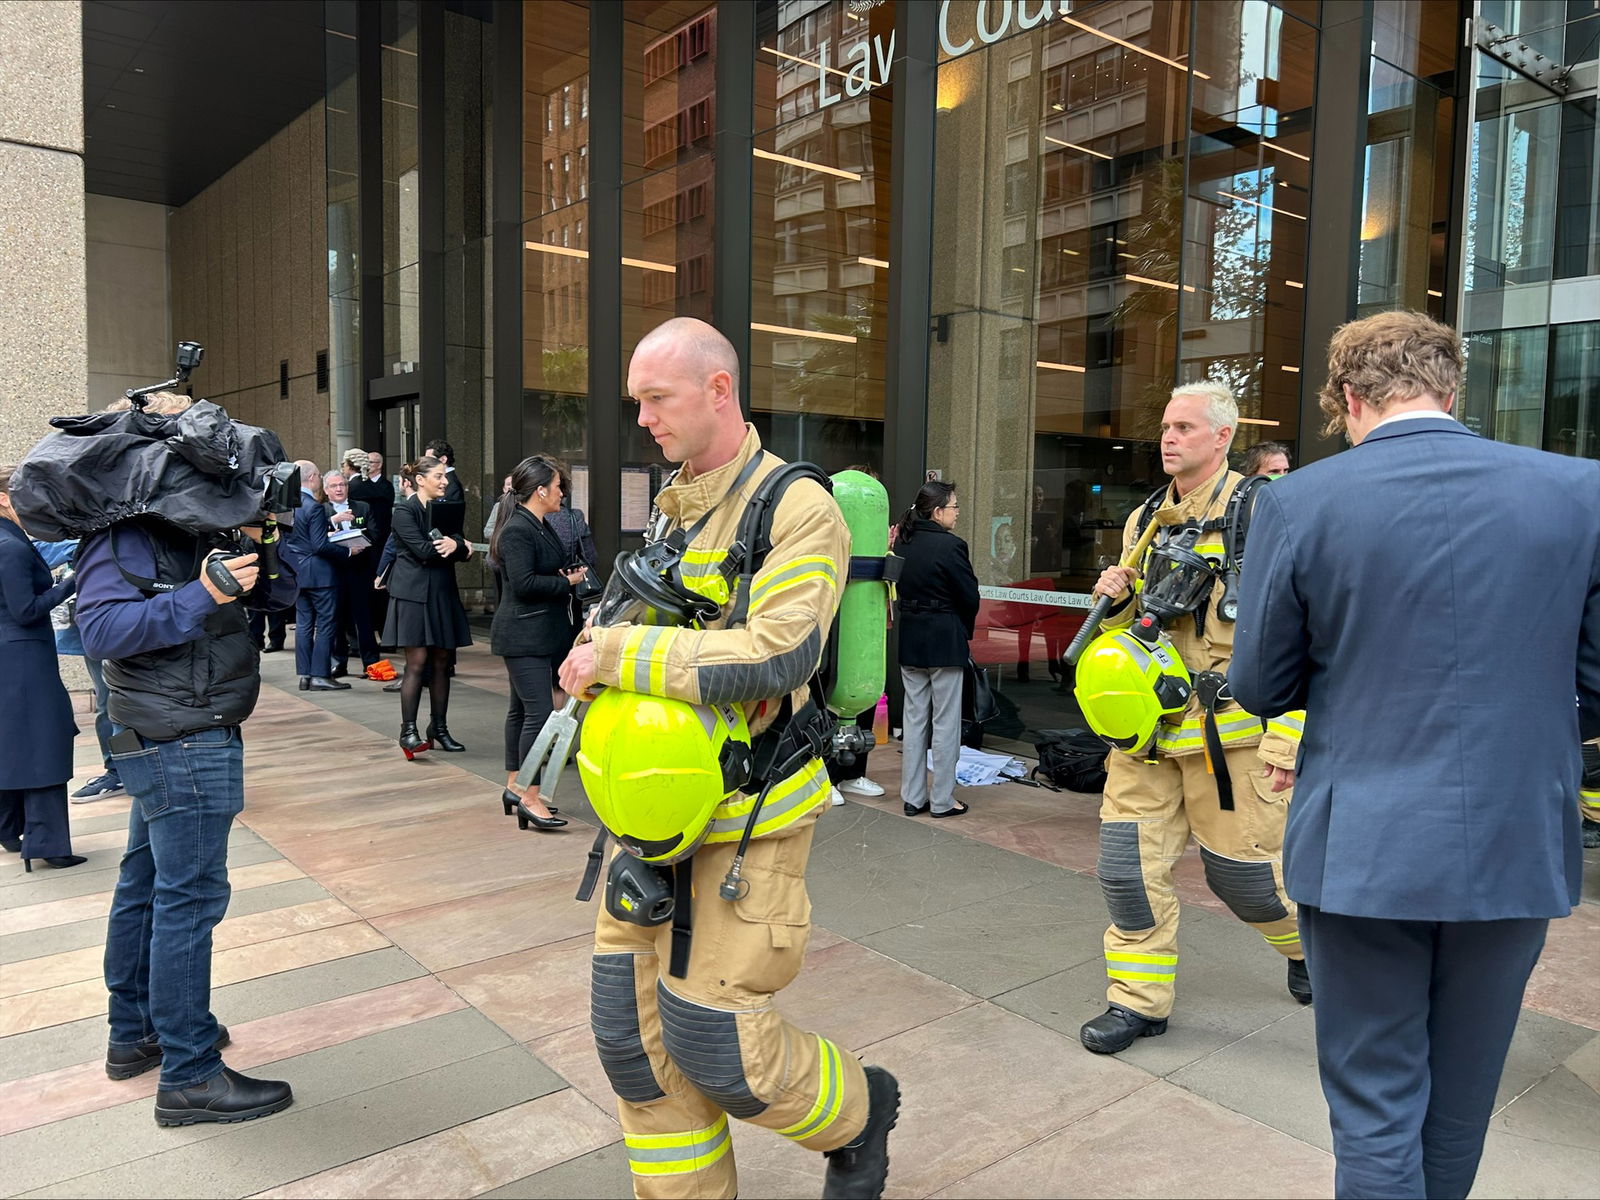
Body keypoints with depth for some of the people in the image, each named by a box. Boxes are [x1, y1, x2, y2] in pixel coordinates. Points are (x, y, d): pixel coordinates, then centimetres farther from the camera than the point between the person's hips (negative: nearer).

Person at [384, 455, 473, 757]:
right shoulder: (405, 511, -5)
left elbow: (463, 552, 8)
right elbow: (422, 550, -17)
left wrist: (455, 546, -14)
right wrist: (459, 547, -7)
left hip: (443, 594, 6)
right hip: (414, 594, -6)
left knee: (441, 662, 7)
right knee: (417, 662, -8)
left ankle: (438, 728, 16)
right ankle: (408, 731, -4)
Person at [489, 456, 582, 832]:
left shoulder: (542, 526, 14)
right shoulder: (516, 530, -16)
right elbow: (523, 583, -24)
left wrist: (569, 576, 4)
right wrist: (566, 583, -14)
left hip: (541, 634, 10)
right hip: (523, 636, -10)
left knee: (522, 708, 15)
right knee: (538, 711, -12)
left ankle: (514, 786, 25)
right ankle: (529, 798, -8)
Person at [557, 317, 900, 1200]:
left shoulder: (798, 510, -14)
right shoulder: (670, 507, 11)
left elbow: (779, 656, -29)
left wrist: (613, 655, -23)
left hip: (748, 816, -7)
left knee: (710, 1041, -2)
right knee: (631, 1027, 9)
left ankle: (858, 1111, 29)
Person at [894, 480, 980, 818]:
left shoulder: (903, 542, 5)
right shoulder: (950, 546, -16)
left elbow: (899, 588, 9)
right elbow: (970, 597, -11)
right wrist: (965, 630, 7)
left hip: (909, 639, 7)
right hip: (945, 641, -7)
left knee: (914, 718, 13)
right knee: (945, 721, 4)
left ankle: (913, 797, 18)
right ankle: (942, 800, 11)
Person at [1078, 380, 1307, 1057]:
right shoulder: (1144, 520, 13)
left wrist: (1286, 738, -16)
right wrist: (1118, 596, -1)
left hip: (1227, 726, -5)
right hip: (1147, 721, 6)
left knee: (1241, 868, 8)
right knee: (1127, 861, 3)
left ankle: (1307, 940, 41)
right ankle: (1139, 999, 20)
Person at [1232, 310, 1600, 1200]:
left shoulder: (1300, 502, -11)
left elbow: (1262, 687, -4)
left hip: (1363, 851, -3)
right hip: (1517, 848, 3)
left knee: (1375, 1111, 12)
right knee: (1458, 1112, 23)